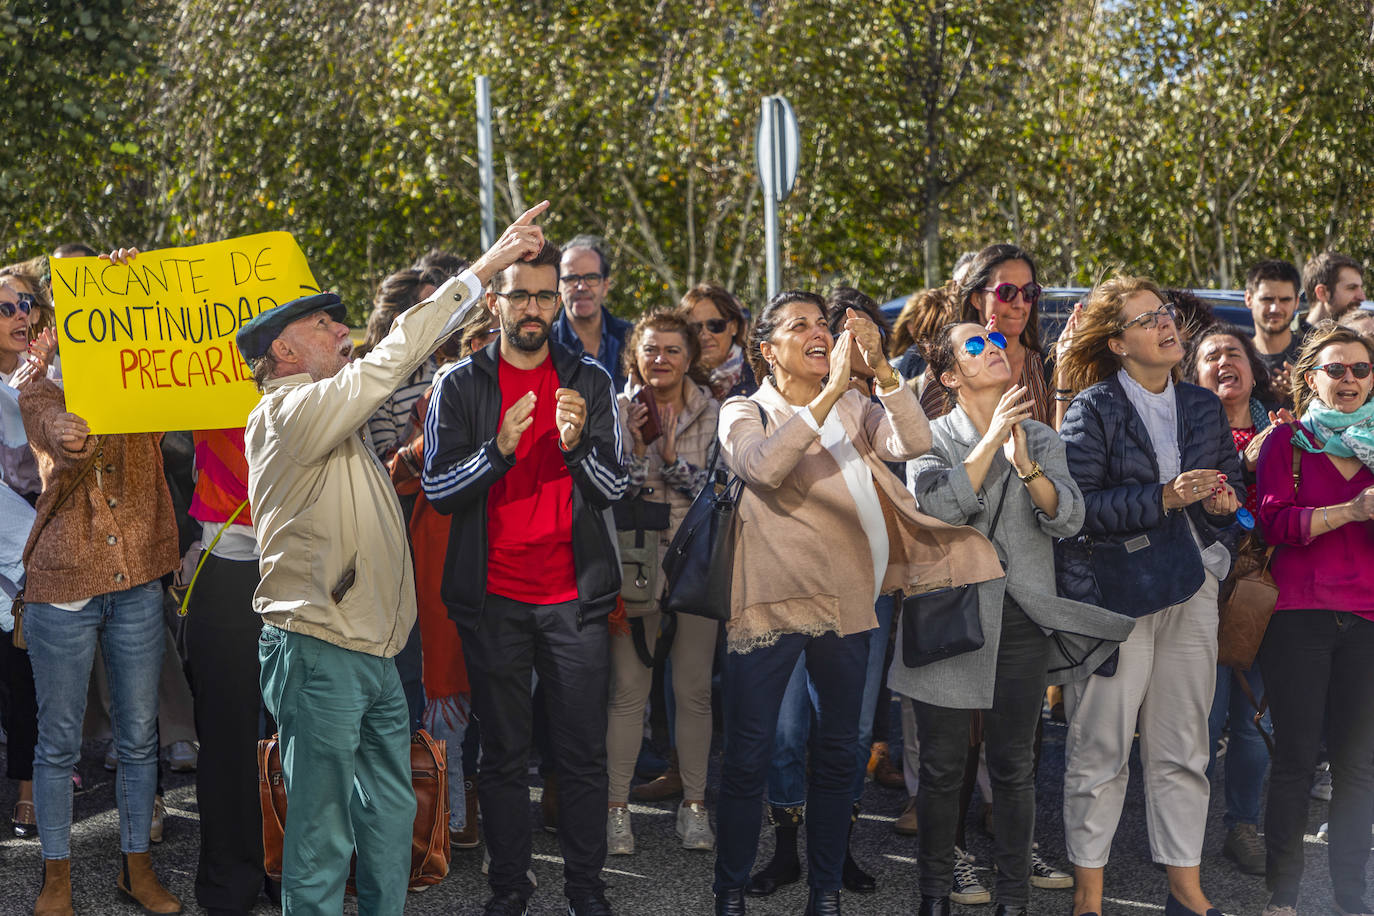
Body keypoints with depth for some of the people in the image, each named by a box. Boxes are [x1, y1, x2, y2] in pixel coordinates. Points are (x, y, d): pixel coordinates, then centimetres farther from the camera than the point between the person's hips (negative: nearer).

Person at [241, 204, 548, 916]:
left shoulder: (328, 411, 16)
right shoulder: (291, 411, -13)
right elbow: (391, 360, -18)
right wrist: (483, 268, -16)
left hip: (372, 653, 10)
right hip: (319, 651, -10)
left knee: (391, 810, 15)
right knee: (323, 832, -2)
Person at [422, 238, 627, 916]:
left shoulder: (589, 381, 6)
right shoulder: (460, 385, 3)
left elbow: (614, 487, 1)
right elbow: (437, 488, -4)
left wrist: (576, 445, -19)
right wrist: (498, 448, -21)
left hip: (574, 596, 1)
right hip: (493, 599, -1)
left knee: (583, 752, 4)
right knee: (503, 753, 7)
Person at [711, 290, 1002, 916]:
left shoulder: (856, 410, 13)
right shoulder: (744, 413, 2)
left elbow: (913, 443, -4)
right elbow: (764, 466, -21)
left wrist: (880, 367, -15)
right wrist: (829, 391, -24)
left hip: (846, 596, 4)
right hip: (776, 596, -4)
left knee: (837, 751, 11)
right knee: (749, 755, -4)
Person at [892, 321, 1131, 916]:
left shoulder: (1041, 439, 8)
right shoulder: (931, 439, 1)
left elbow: (1068, 519, -6)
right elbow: (938, 506, -18)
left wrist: (1025, 464, -23)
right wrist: (993, 437, -20)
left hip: (1021, 623, 2)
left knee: (1014, 768, 5)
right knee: (941, 767, 5)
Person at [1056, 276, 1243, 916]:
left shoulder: (1203, 407, 13)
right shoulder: (1093, 409, -5)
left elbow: (1231, 481, 21)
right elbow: (1077, 504, -13)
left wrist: (1224, 501, -1)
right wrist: (1164, 498, -19)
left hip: (1192, 589, 5)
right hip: (1113, 592, -5)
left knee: (1183, 749, 10)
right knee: (1100, 749, 0)